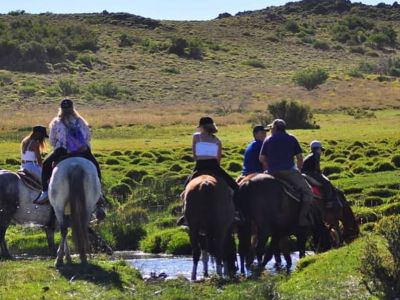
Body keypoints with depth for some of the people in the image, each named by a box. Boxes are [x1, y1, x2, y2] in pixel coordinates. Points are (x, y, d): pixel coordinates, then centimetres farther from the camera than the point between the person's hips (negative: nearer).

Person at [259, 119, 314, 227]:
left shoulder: (268, 140, 12)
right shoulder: (291, 139, 8)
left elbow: (262, 158, 9)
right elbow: (299, 157, 8)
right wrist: (298, 169, 23)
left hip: (272, 173, 3)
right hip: (289, 171, -3)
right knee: (308, 192, 0)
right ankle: (302, 218, -17)